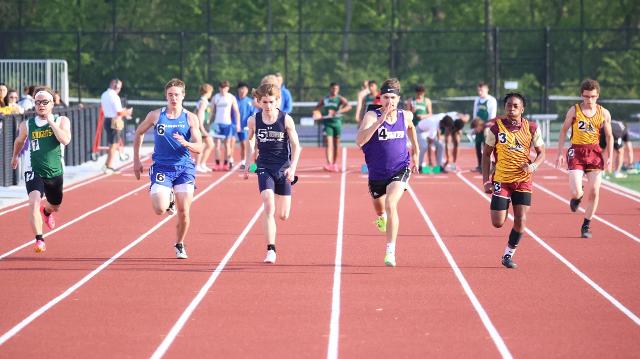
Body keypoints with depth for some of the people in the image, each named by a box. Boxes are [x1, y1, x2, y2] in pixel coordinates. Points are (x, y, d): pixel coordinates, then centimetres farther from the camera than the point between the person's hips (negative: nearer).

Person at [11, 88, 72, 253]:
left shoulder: (62, 121, -7)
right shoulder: (27, 125, -3)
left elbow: (65, 140, -26)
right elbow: (19, 141, 18)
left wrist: (51, 122, -25)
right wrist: (15, 156, 29)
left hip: (55, 171, 2)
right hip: (33, 171, -2)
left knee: (55, 206, 23)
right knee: (34, 202, -27)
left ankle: (46, 211, 61)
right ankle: (39, 239, -25)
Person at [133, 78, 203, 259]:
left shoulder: (191, 118, -1)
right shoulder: (155, 115, -1)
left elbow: (199, 148, -4)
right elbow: (139, 133, 15)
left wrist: (185, 143, -25)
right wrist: (136, 160, 13)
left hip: (184, 167, 0)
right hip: (161, 167, 0)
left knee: (183, 212, -5)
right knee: (160, 209, -17)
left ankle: (180, 244, 21)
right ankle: (169, 199, 22)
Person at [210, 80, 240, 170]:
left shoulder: (231, 98, 3)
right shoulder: (215, 98, 5)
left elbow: (236, 111, 6)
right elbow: (212, 111, 9)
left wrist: (238, 123, 0)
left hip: (228, 123, -1)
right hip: (217, 123, 1)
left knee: (227, 144, 1)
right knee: (217, 144, -4)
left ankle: (226, 164, 4)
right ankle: (217, 164, -4)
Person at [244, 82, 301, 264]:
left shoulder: (286, 120, -8)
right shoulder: (253, 120, -3)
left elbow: (296, 145, -4)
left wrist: (293, 167, -17)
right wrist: (249, 163, 10)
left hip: (283, 167, 0)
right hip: (264, 167, 0)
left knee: (283, 215, 6)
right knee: (269, 208, -19)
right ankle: (271, 250, -18)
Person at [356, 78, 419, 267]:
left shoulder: (405, 116, -6)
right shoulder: (372, 116, -19)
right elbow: (360, 140, -36)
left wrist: (415, 152, 26)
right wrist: (380, 121, -43)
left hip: (400, 169, -1)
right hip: (377, 172, 1)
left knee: (391, 204, -25)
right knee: (379, 210, 23)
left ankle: (390, 251, -24)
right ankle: (382, 216, 63)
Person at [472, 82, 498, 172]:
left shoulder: (491, 100, -7)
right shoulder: (477, 100, 11)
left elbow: (492, 115, -9)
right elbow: (475, 113, 14)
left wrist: (487, 126, -14)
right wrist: (475, 126, 5)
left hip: (487, 127, -6)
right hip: (479, 127, 6)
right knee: (478, 145, 5)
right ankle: (480, 165, 15)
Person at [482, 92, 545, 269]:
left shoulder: (532, 128, -1)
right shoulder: (497, 128, -4)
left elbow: (541, 153, 7)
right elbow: (486, 154, 2)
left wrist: (533, 166, -14)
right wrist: (486, 181, -4)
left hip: (523, 180, 1)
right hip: (501, 180, -1)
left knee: (520, 220, -7)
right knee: (498, 223, -6)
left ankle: (508, 255, 10)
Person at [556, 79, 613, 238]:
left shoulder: (604, 113, 2)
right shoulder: (574, 110, -4)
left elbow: (609, 136, 9)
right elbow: (564, 131, 5)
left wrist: (609, 157, 0)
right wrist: (560, 153, -1)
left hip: (594, 153, 2)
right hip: (576, 152, -2)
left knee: (594, 192, -3)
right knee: (576, 192, -15)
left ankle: (586, 226, 13)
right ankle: (577, 197, 25)